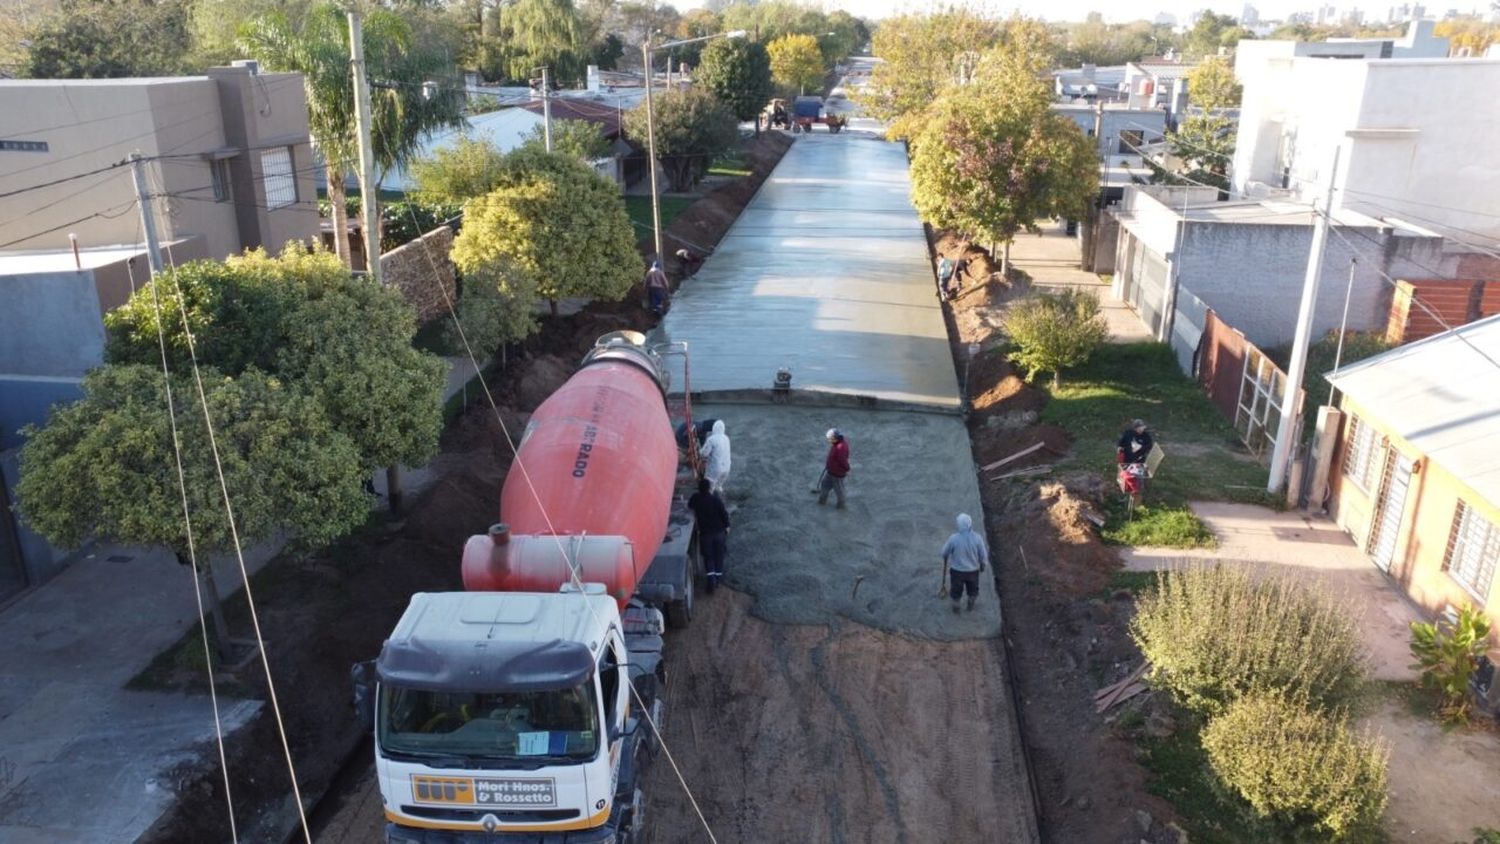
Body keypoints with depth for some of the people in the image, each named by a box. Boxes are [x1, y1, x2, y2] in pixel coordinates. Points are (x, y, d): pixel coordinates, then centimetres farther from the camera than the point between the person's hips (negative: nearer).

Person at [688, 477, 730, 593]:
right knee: (718, 556, 15)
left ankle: (711, 581, -7)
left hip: (705, 533, 1)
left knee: (708, 558, 7)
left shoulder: (696, 498, -10)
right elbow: (724, 514, -11)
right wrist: (727, 526, 5)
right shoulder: (717, 500, -19)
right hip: (719, 532, -1)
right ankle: (717, 580, 23)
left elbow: (690, 507, 10)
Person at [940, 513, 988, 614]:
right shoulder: (977, 538, -24)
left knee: (956, 589, 25)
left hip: (957, 570, -1)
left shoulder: (954, 538, -27)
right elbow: (983, 555, -12)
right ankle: (971, 605, 51)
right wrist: (983, 565, 9)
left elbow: (945, 552, -9)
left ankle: (956, 606, 46)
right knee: (973, 588, 30)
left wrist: (945, 560, 14)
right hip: (973, 570, 1)